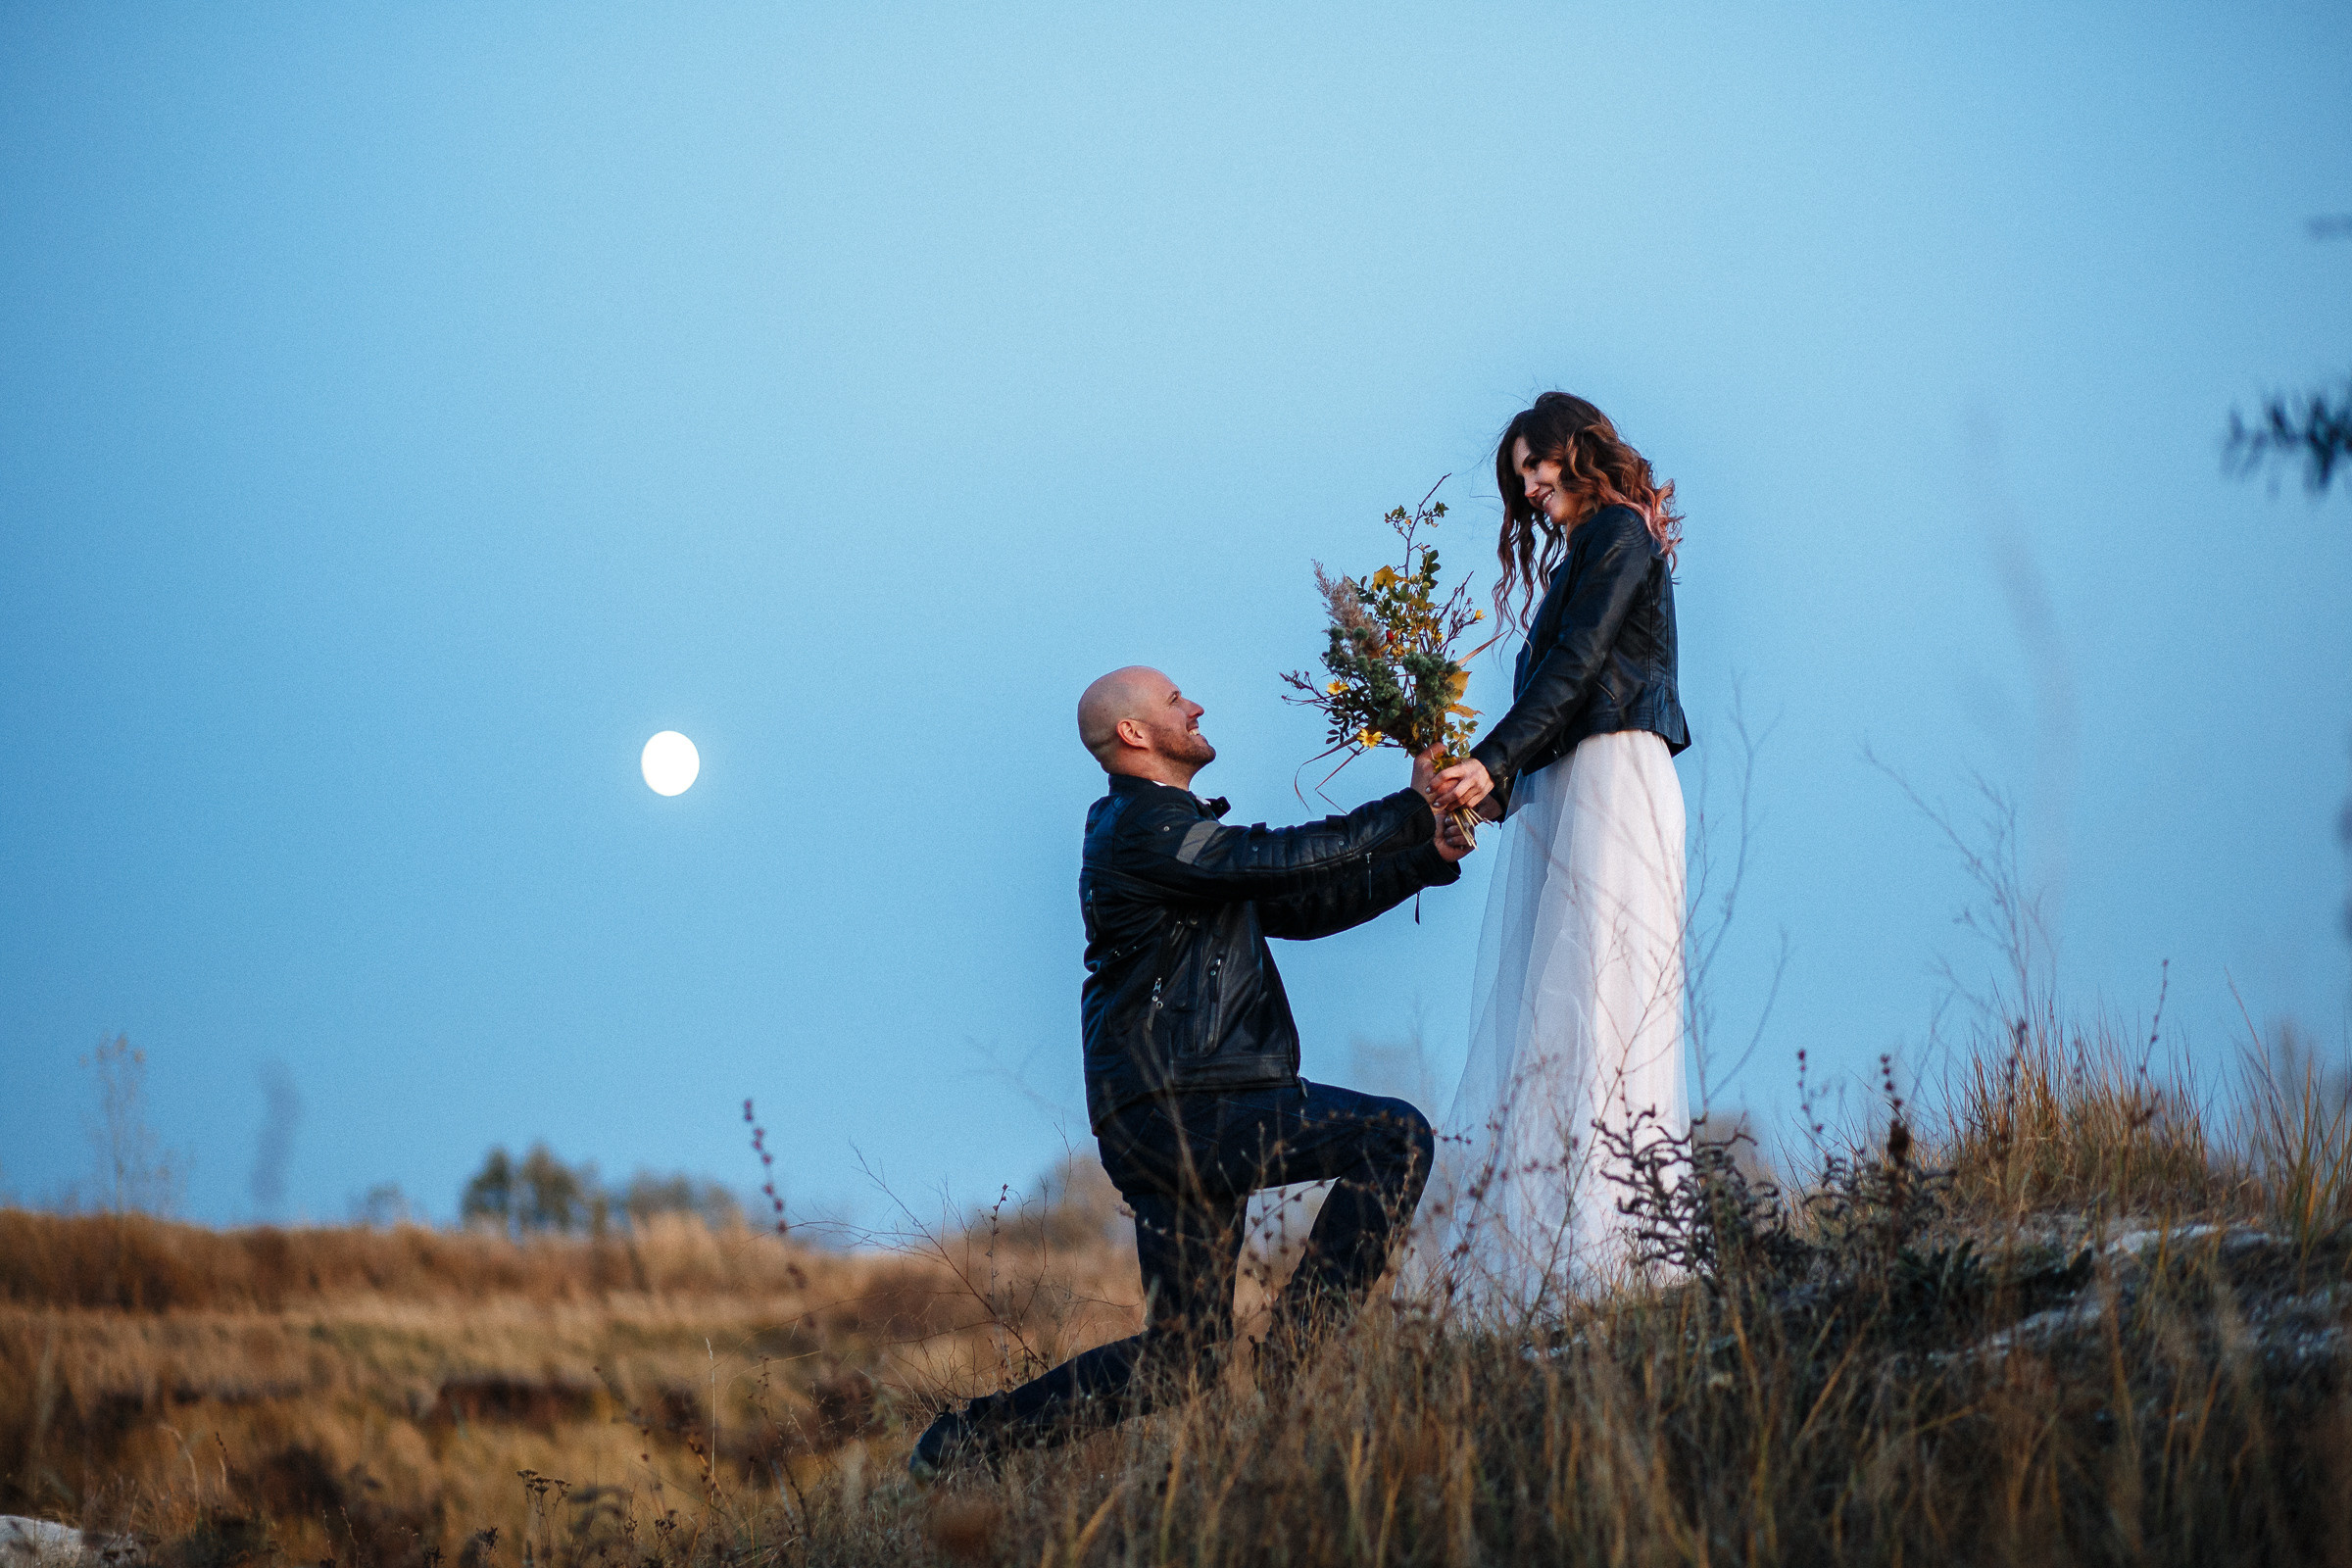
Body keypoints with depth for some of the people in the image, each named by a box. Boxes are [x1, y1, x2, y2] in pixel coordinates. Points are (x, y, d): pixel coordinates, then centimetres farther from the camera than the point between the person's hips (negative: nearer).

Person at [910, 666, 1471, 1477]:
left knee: (1183, 1355, 10)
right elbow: (1286, 860, -16)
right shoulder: (1144, 827, -7)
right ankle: (1297, 1352, -15)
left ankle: (978, 1430, 11)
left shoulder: (1176, 832, 25)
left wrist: (1425, 858, 13)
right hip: (1178, 1105, -10)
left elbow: (1300, 906, 22)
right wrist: (1409, 810, -9)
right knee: (1394, 1137, -15)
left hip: (1177, 1117, 10)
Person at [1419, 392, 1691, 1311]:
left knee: (1594, 1001, -14)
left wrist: (1493, 762, -22)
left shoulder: (1618, 531, -1)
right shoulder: (1581, 555, 26)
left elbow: (1575, 668, -13)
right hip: (1563, 790, 9)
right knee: (1540, 1012, 1)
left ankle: (1609, 1252, -19)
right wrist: (1492, 793, 9)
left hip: (1613, 784, -9)